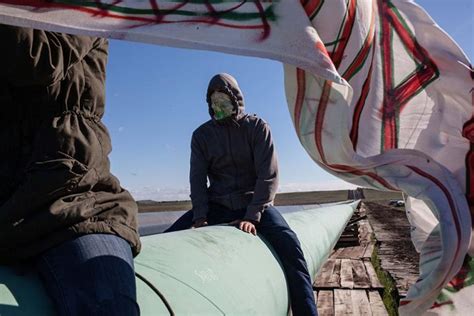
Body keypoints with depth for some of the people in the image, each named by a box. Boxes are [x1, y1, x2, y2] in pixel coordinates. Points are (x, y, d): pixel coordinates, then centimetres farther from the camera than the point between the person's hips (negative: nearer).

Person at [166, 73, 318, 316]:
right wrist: (200, 217, -18)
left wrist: (252, 217, -22)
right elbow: (197, 179, -1)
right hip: (217, 205, 3)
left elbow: (269, 175, -11)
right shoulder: (201, 135, 7)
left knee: (288, 245, -27)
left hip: (254, 203, -2)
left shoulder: (257, 127, -1)